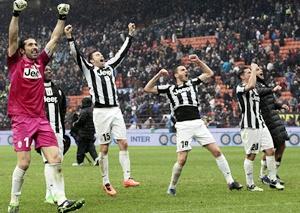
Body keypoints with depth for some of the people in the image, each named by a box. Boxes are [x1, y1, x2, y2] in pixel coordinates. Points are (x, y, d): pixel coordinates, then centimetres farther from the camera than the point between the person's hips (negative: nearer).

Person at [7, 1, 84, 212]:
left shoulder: (40, 61, 16)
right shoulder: (16, 62, 4)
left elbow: (54, 39, 19)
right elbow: (12, 38, -8)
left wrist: (62, 18, 16)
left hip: (41, 119, 5)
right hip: (22, 119, -5)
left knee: (55, 158, -7)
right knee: (24, 163, -9)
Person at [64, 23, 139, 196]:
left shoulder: (110, 66, 18)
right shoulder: (89, 69, 5)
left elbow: (122, 52, 21)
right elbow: (76, 54, -6)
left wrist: (130, 35, 19)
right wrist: (70, 37, -17)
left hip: (116, 110, 4)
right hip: (101, 111, -4)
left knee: (124, 143, -3)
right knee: (104, 148, -1)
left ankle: (127, 177, -2)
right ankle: (106, 183, 4)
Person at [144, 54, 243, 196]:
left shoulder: (192, 83, 19)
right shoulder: (169, 89, 12)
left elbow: (209, 74, 24)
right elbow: (147, 89, 9)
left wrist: (198, 61, 13)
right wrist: (159, 75, 0)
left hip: (198, 124, 3)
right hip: (183, 125, -3)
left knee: (216, 151, -3)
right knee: (182, 160, -11)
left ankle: (230, 181, 2)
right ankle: (172, 187, 8)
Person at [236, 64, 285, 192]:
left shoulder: (254, 89, 17)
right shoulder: (240, 88, -9)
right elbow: (251, 85, -28)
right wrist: (253, 69, -19)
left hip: (260, 124, 8)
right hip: (249, 127, -8)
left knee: (270, 151, 2)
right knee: (251, 155, -3)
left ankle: (273, 180, 11)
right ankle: (250, 184, 6)